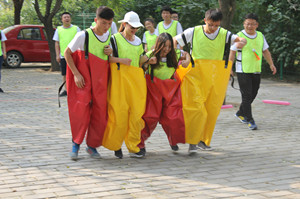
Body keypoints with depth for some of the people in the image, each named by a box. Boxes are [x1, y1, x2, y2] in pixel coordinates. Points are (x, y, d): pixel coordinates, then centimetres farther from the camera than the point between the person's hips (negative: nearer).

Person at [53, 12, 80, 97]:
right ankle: (66, 90, 15)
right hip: (63, 56, 2)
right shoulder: (58, 29, 9)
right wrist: (57, 55, 2)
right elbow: (57, 43, 10)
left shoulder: (76, 28, 4)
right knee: (64, 74, 7)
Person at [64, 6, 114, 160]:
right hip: (83, 79, -5)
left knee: (100, 112, 2)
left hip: (100, 81, 5)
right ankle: (76, 143, 6)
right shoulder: (83, 36, -12)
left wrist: (111, 52, -4)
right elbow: (67, 53, -5)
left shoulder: (109, 36, 5)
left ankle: (92, 145, 15)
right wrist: (76, 74, -13)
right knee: (81, 109, -11)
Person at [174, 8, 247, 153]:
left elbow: (242, 40, -11)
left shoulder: (224, 34, 2)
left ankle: (204, 140, 23)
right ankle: (192, 142, -4)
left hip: (215, 76, 3)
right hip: (196, 75, -3)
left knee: (212, 109, 7)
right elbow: (174, 41, 3)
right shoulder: (194, 32, -2)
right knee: (196, 108, -13)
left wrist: (241, 42, -34)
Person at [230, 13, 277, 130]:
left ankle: (240, 113, 32)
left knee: (253, 95, 11)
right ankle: (250, 120, -2)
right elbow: (232, 52, -6)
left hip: (256, 71, 6)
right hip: (243, 71, -6)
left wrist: (271, 64, 10)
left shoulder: (260, 36, 11)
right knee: (247, 95, -7)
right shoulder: (239, 36, -6)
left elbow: (265, 51, 20)